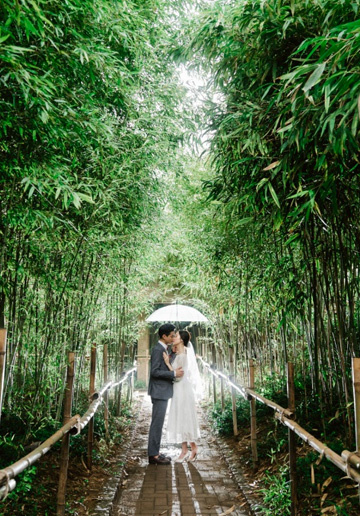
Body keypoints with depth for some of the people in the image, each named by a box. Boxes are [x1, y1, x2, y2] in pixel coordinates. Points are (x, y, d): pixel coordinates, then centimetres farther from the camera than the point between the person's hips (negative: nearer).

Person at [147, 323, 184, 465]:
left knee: (158, 423, 14)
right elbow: (154, 371, -22)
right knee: (157, 423, -4)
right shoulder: (158, 349, -17)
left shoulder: (163, 349, 14)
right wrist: (173, 373, -21)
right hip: (159, 391, -10)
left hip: (163, 391, 10)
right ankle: (153, 455, 3)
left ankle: (155, 452, 22)